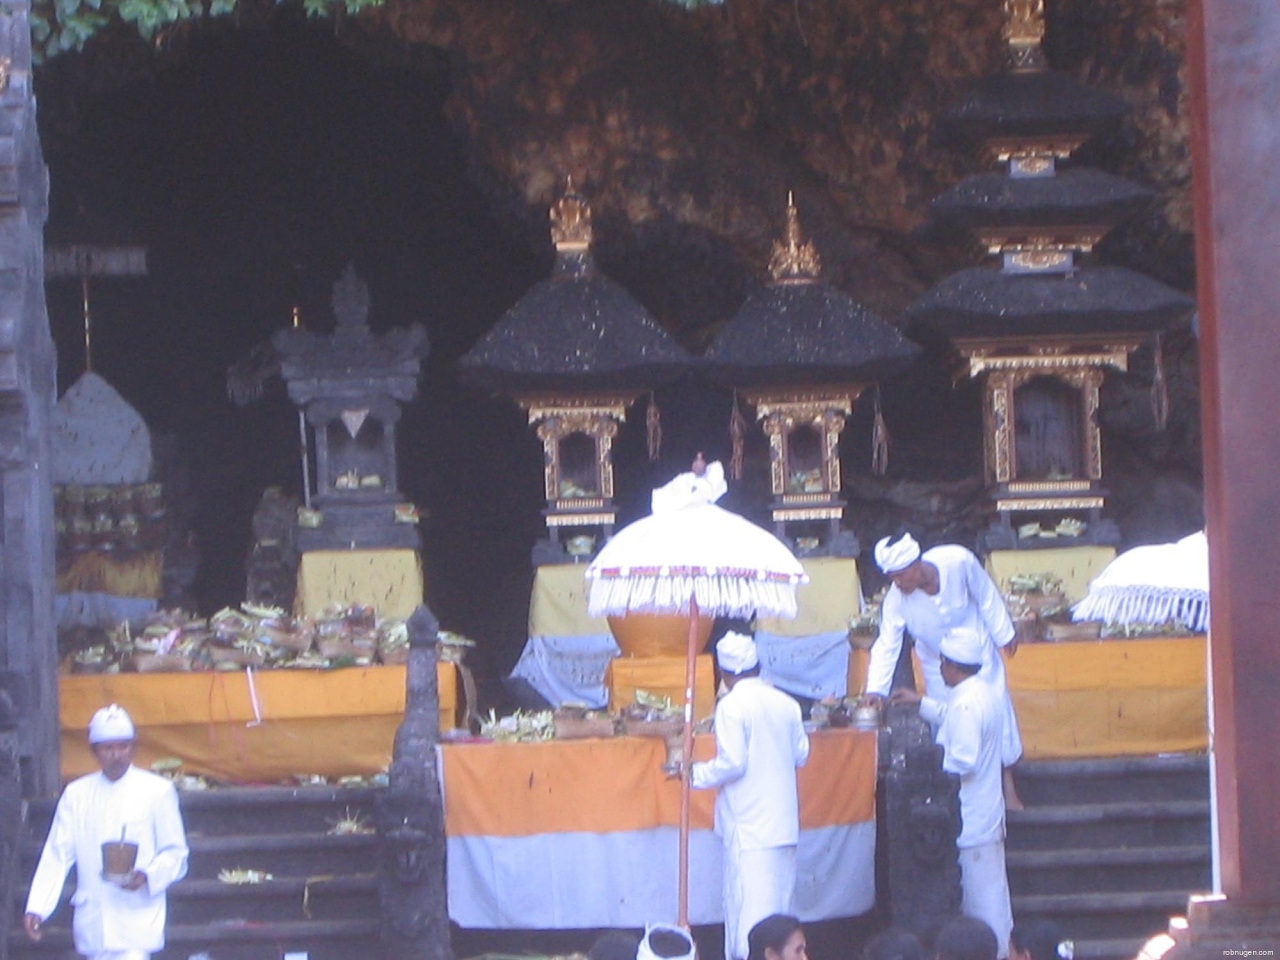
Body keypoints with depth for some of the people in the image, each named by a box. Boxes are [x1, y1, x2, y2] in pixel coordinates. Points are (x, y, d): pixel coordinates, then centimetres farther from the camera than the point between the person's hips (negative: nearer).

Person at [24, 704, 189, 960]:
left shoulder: (158, 792, 2)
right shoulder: (76, 794, 10)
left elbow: (175, 854, 2)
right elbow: (57, 855, 8)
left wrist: (148, 876, -19)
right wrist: (36, 908, -3)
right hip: (92, 921, 4)